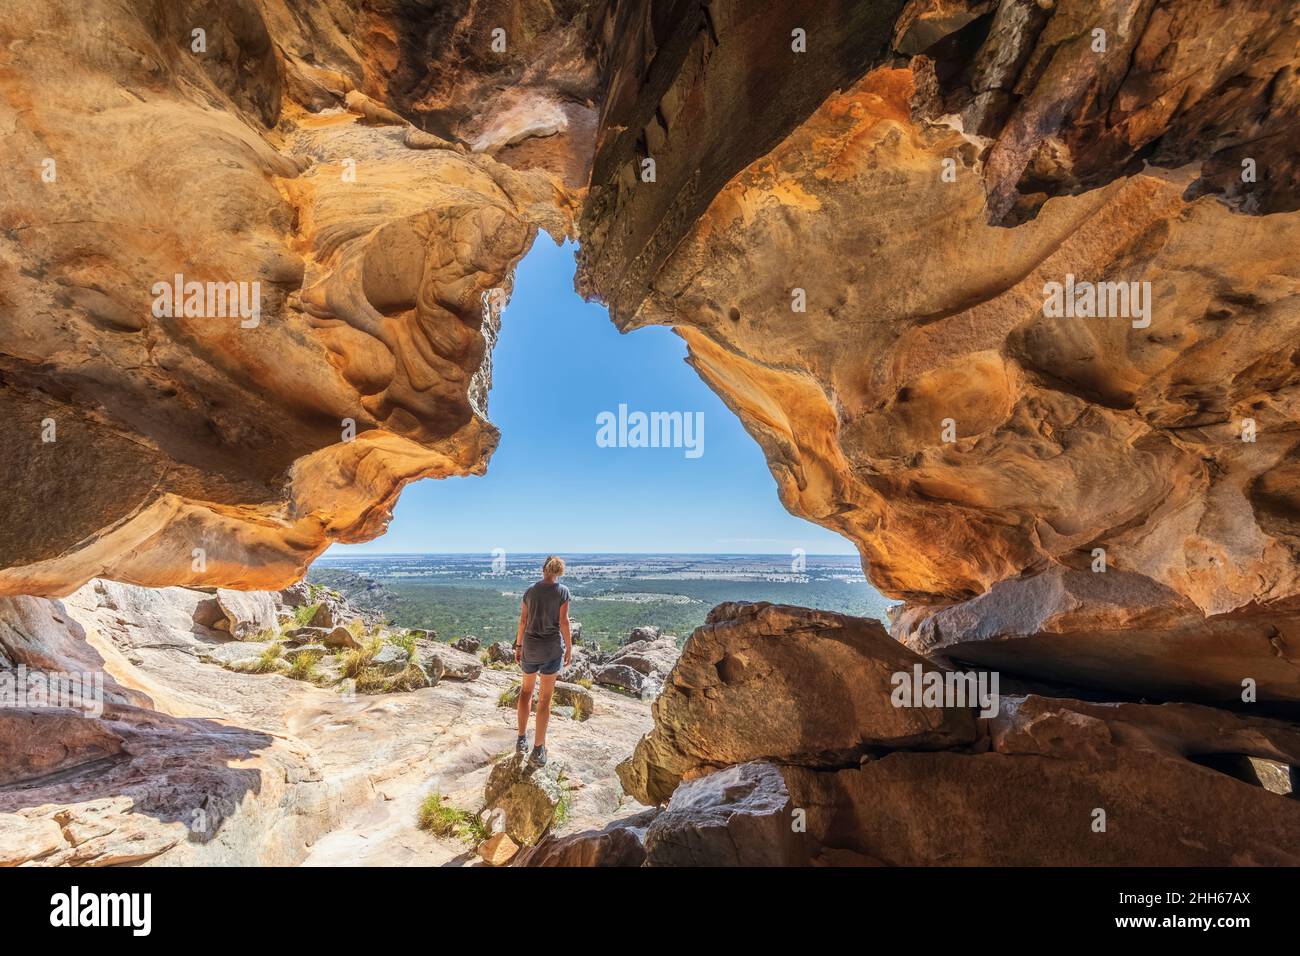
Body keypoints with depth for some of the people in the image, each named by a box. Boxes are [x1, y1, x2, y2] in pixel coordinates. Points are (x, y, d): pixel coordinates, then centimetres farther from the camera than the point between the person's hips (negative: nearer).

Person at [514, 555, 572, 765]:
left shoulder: (530, 592, 2)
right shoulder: (562, 591, -8)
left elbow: (523, 622, 4)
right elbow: (563, 622, -10)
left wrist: (518, 647, 14)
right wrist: (569, 649, -2)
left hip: (530, 647, 3)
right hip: (552, 649, -3)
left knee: (526, 689, 22)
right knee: (545, 698, 5)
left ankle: (522, 739, 22)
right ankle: (538, 750, 7)